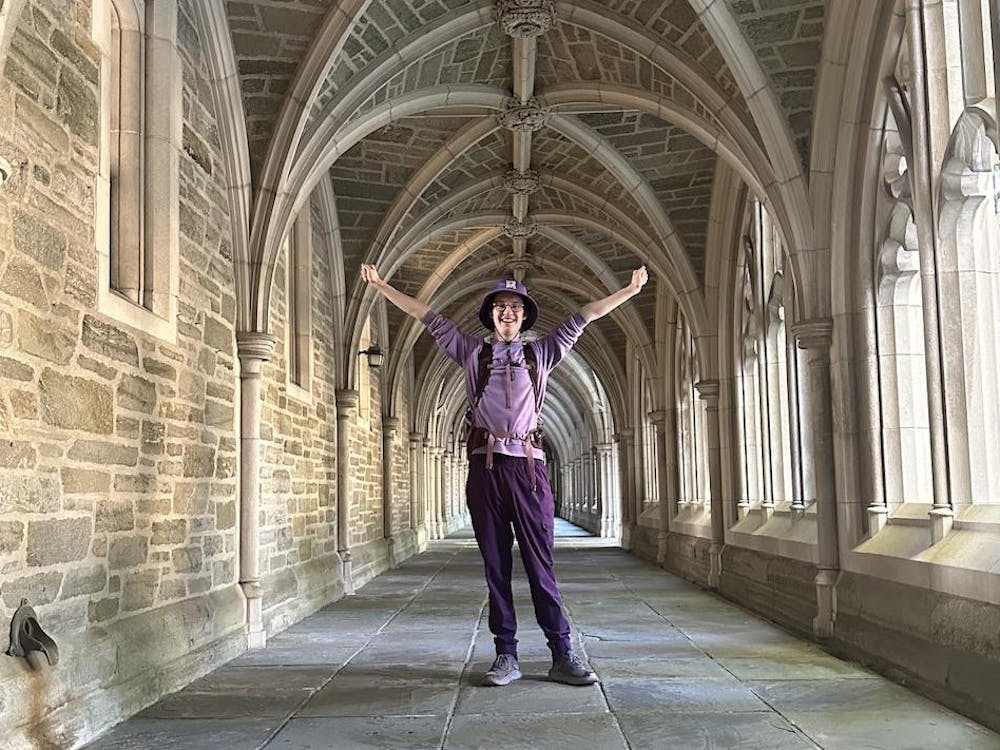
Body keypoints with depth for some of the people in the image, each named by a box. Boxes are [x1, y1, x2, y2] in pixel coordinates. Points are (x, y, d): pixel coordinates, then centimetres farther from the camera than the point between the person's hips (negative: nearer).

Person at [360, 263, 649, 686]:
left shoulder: (540, 354, 17)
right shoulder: (473, 353, 17)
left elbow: (583, 318, 17)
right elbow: (428, 318, 17)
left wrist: (629, 291, 16)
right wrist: (382, 288, 17)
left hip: (527, 464, -1)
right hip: (486, 464, 1)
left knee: (540, 564, -3)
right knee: (495, 565, 3)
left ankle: (562, 655, -1)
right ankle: (506, 656, 8)